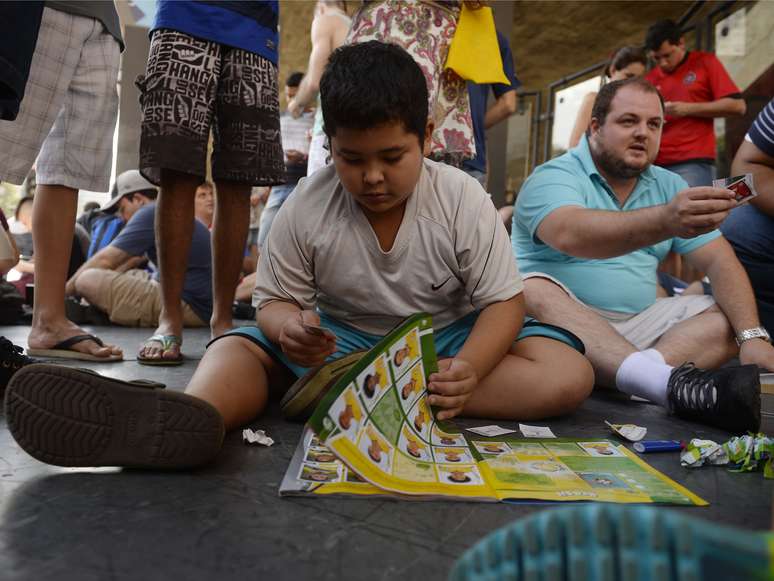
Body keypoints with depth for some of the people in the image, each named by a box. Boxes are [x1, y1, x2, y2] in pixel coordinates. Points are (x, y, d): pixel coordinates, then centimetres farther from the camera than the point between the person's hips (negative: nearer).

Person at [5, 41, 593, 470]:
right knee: (238, 344, -19)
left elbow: (503, 302, -13)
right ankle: (195, 414, -58)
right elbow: (275, 299, -5)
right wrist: (290, 327, -32)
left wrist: (466, 369, -35)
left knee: (569, 376, -25)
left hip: (445, 336, -1)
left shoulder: (462, 199, -14)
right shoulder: (307, 206, -11)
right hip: (341, 335, 2)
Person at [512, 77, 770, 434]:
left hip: (636, 326, 6)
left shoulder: (669, 186, 12)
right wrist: (665, 221, -46)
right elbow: (572, 235, -30)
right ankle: (669, 383, -49)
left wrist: (752, 335, -12)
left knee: (728, 318, -11)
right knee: (531, 291, -34)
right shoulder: (553, 178, -7)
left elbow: (720, 261, 5)